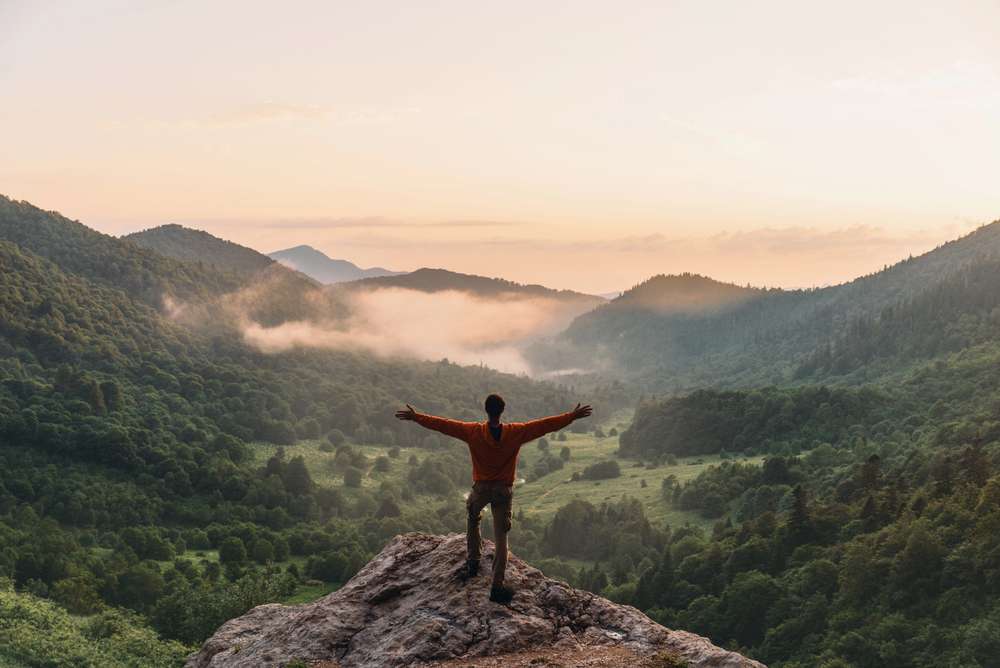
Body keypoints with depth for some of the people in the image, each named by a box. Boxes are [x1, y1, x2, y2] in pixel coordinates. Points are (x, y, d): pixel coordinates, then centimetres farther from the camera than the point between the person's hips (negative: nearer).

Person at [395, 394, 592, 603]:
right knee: (501, 538, 3)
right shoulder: (516, 432, -11)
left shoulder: (473, 432, -12)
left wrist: (416, 417, -1)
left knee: (473, 521, 31)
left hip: (481, 488, 0)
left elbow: (444, 424, -8)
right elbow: (546, 425, -8)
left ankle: (473, 562, 35)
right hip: (504, 491, 0)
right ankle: (497, 586, -1)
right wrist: (572, 416, -1)